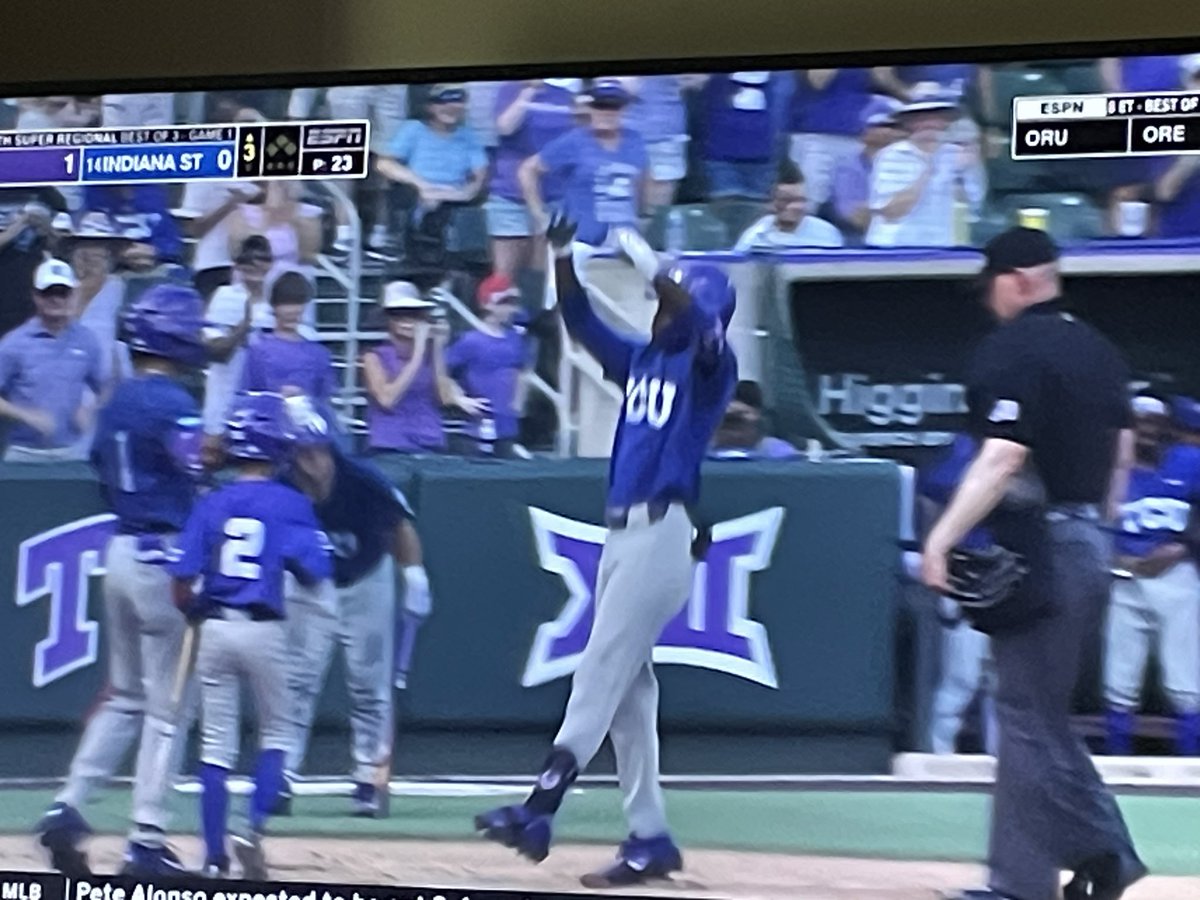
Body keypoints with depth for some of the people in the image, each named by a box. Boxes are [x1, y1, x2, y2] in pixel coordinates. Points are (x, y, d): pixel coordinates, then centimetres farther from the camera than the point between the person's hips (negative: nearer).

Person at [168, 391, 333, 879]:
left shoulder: (211, 504, 2)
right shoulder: (289, 504, -5)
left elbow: (181, 582, -2)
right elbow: (315, 573, -11)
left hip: (214, 628, 2)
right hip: (264, 630, -2)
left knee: (216, 746, 7)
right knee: (275, 734, 16)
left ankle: (214, 858, 7)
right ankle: (253, 830, -2)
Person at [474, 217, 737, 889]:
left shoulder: (710, 366, -4)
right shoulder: (642, 360, 18)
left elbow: (704, 326, -24)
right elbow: (586, 327, 16)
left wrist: (649, 265, -30)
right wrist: (566, 265, 1)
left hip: (663, 531, -8)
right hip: (621, 531, 8)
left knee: (602, 670, -15)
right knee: (628, 687, 7)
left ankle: (540, 811, -21)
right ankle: (650, 840, 11)